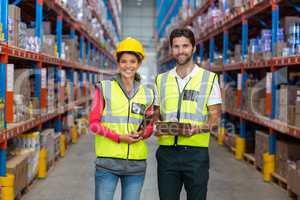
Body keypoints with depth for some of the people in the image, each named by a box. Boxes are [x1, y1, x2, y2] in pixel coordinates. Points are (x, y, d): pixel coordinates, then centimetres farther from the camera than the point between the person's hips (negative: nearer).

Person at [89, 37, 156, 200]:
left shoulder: (147, 94, 11)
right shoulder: (104, 88, 2)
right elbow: (93, 123, -1)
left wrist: (142, 134, -7)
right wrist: (119, 137, -14)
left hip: (136, 164, 3)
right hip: (108, 161, -3)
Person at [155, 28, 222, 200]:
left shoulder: (209, 78, 3)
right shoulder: (161, 79, 13)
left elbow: (215, 118, 0)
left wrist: (197, 129, -20)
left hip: (196, 152, -2)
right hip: (167, 152, 3)